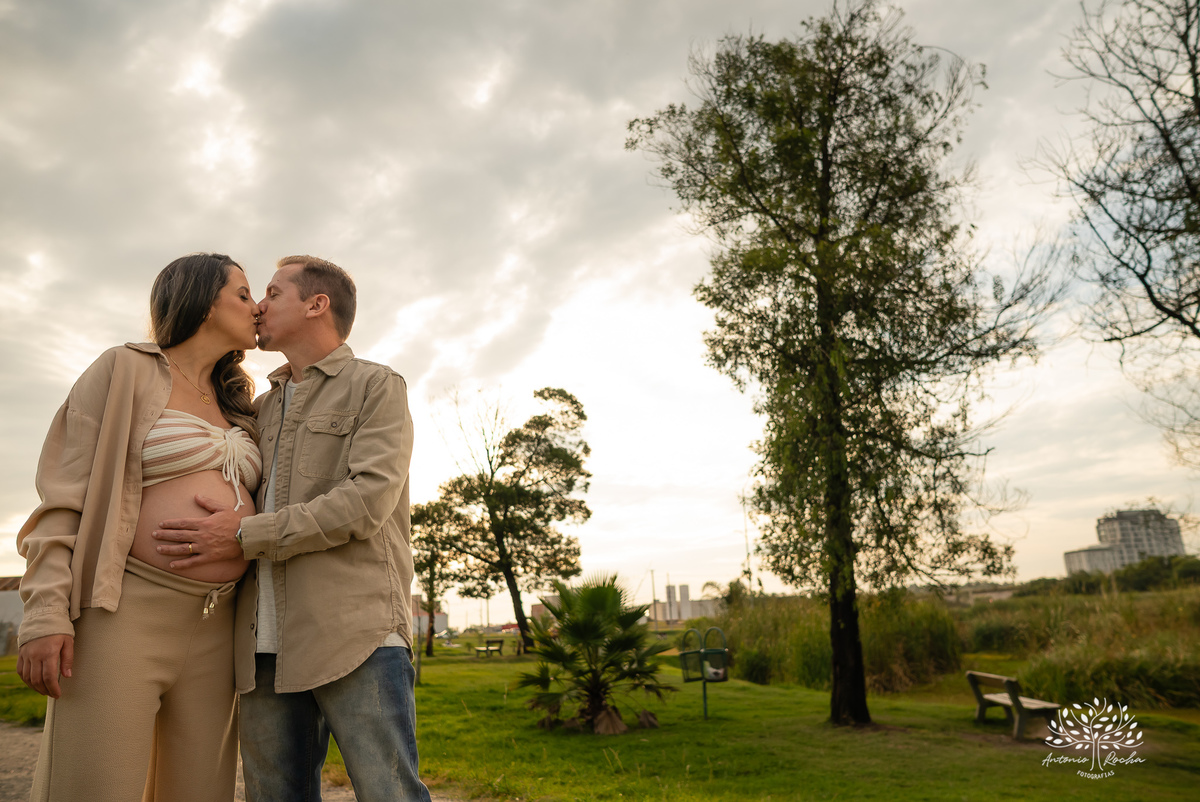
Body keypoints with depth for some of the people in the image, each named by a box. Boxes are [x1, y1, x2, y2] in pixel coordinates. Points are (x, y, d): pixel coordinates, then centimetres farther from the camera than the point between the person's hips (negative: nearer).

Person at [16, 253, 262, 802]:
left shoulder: (237, 408, 19)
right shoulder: (126, 371, 2)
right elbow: (66, 495, -4)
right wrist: (45, 612, -14)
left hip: (214, 628, 6)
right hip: (125, 616, -5)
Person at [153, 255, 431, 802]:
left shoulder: (377, 387, 5)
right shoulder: (262, 409, 25)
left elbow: (369, 500, -9)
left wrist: (247, 536, -9)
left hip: (355, 632, -6)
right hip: (267, 642, 7)